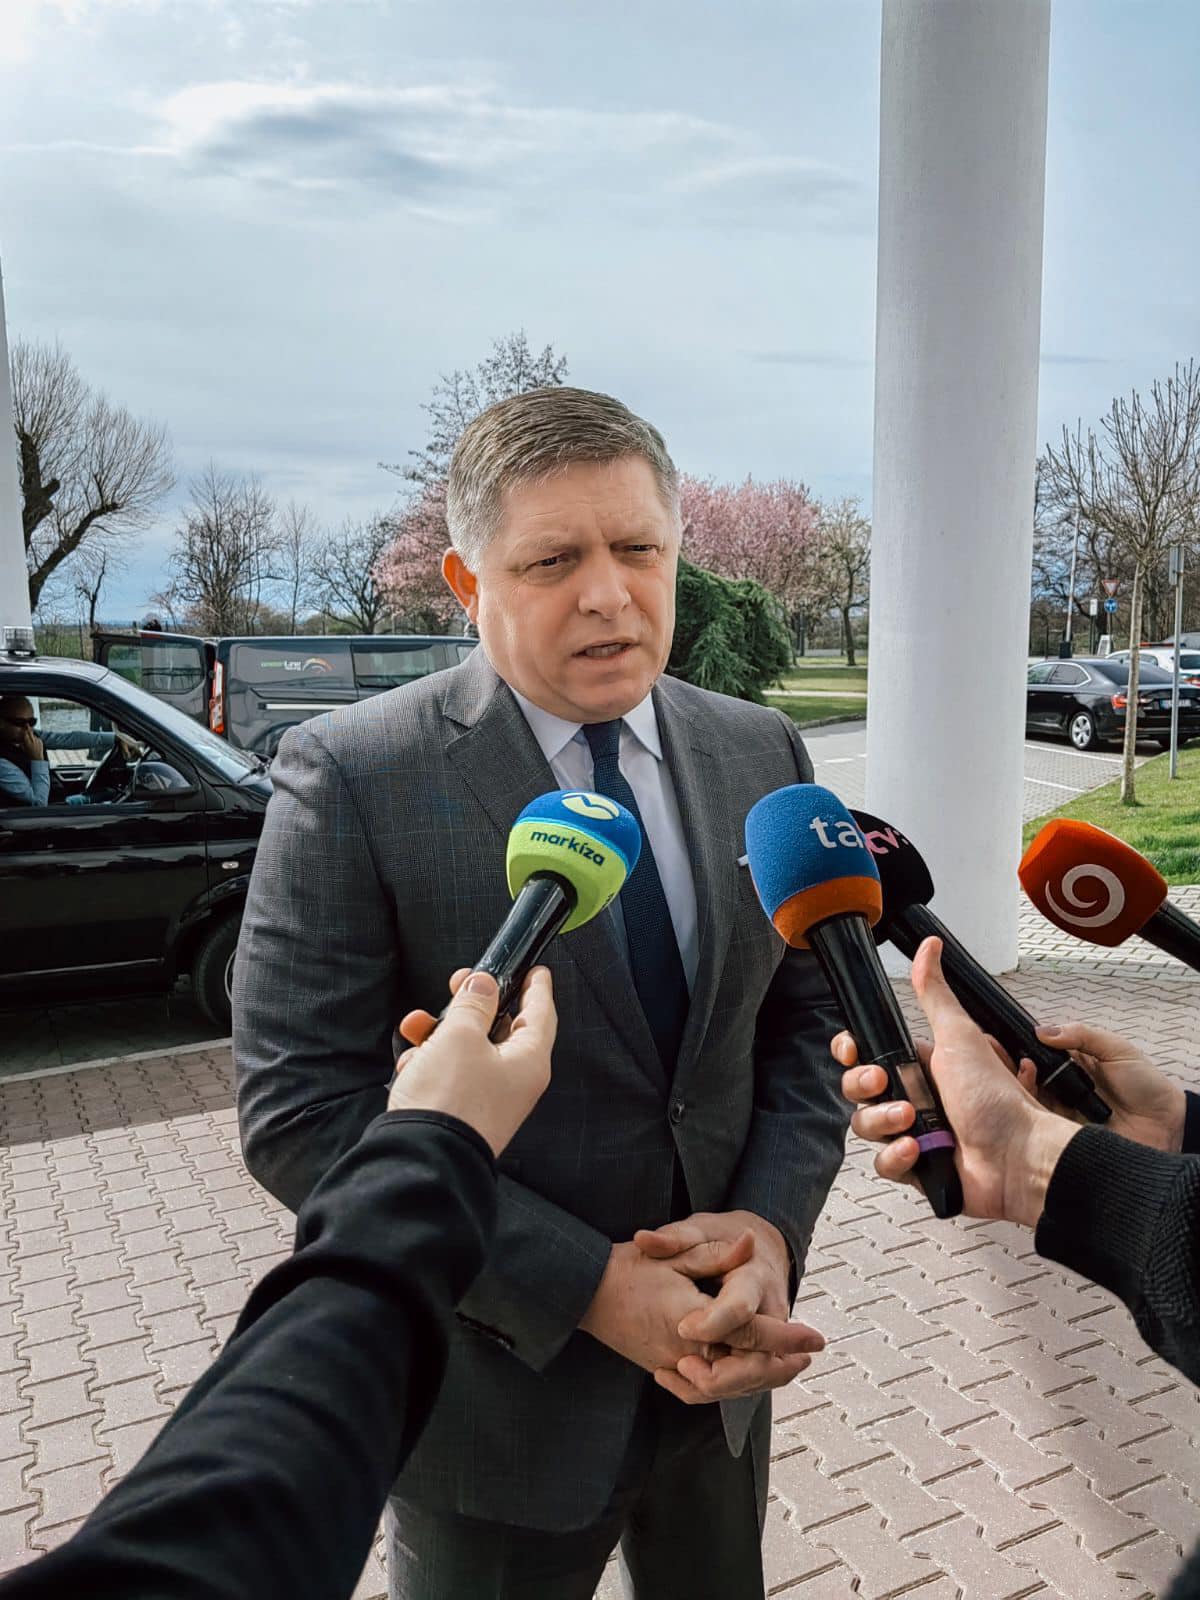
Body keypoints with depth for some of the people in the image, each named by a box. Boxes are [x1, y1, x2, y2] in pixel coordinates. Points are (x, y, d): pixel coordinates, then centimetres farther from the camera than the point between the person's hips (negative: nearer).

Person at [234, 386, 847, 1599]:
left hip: (717, 1360, 5)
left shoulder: (761, 754, -2)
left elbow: (810, 1010, 2)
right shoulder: (352, 777, -17)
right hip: (499, 1385, -4)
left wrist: (772, 1217, -15)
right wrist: (586, 1286, -22)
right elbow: (300, 1110, -19)